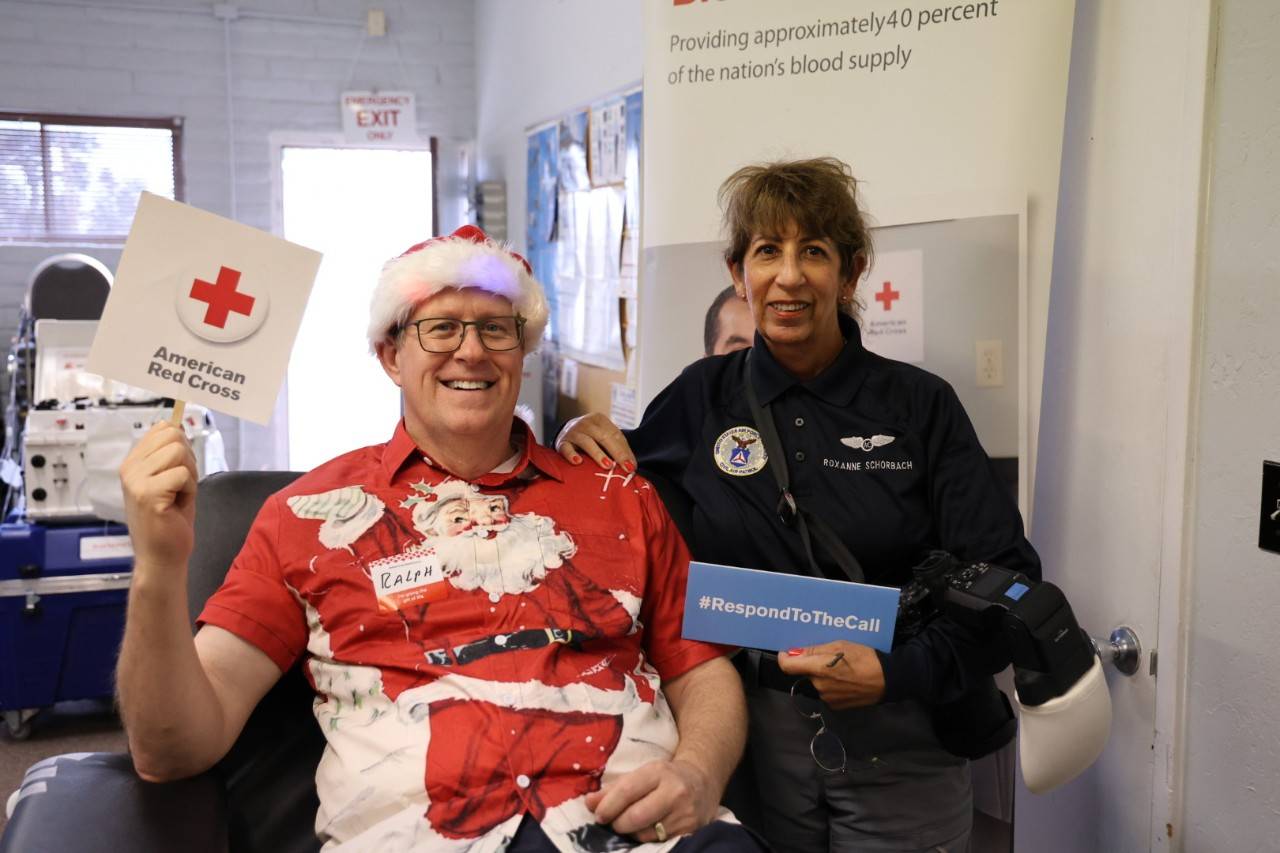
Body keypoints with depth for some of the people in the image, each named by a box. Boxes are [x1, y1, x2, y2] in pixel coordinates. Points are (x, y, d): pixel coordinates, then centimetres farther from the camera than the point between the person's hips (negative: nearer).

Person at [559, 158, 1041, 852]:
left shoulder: (919, 404, -4)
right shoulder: (701, 397, 1)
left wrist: (896, 673, -19)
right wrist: (581, 443, -8)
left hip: (899, 748, -1)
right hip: (752, 736, 1)